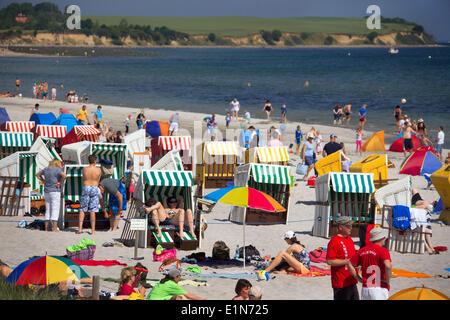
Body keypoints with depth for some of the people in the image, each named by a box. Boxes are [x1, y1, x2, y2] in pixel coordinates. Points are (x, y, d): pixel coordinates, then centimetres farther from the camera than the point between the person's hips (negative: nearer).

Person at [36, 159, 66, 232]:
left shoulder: (46, 169, 10)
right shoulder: (57, 170, -10)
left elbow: (38, 175, 23)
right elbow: (64, 175, -27)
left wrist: (44, 181, 15)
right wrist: (60, 182, -13)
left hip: (46, 191, 6)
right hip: (55, 191, -6)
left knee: (48, 210, 12)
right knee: (55, 210, -5)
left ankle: (46, 228, 12)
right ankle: (54, 228, -9)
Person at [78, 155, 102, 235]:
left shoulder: (84, 169, -3)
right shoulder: (99, 170, -4)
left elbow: (83, 180, 8)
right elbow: (98, 181, 8)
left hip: (86, 188, 0)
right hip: (94, 189, 0)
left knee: (82, 210, 8)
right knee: (93, 211, 2)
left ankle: (80, 228, -2)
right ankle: (93, 230, 3)